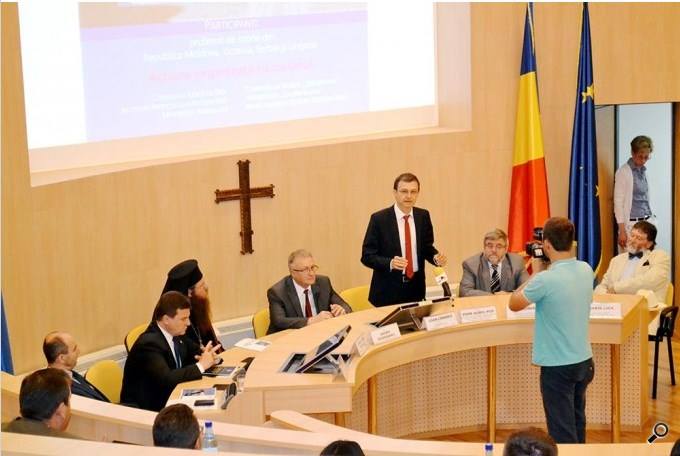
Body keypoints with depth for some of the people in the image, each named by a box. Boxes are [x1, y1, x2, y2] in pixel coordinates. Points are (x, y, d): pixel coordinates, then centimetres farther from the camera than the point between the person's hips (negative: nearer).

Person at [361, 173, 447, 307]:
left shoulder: (423, 216, 4)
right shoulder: (379, 219, -9)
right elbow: (367, 256, -8)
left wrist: (436, 257, -9)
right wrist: (390, 263, -25)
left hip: (416, 289, 4)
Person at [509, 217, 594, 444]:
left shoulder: (545, 280, -23)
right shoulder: (586, 270, -2)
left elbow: (514, 304, -7)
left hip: (557, 366, -7)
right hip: (584, 361, 7)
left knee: (563, 434, 2)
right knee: (577, 426, 21)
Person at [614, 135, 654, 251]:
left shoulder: (643, 171, 12)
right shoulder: (623, 172, -7)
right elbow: (618, 202, -9)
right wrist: (622, 230, -13)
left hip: (646, 223, 6)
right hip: (631, 223, -6)